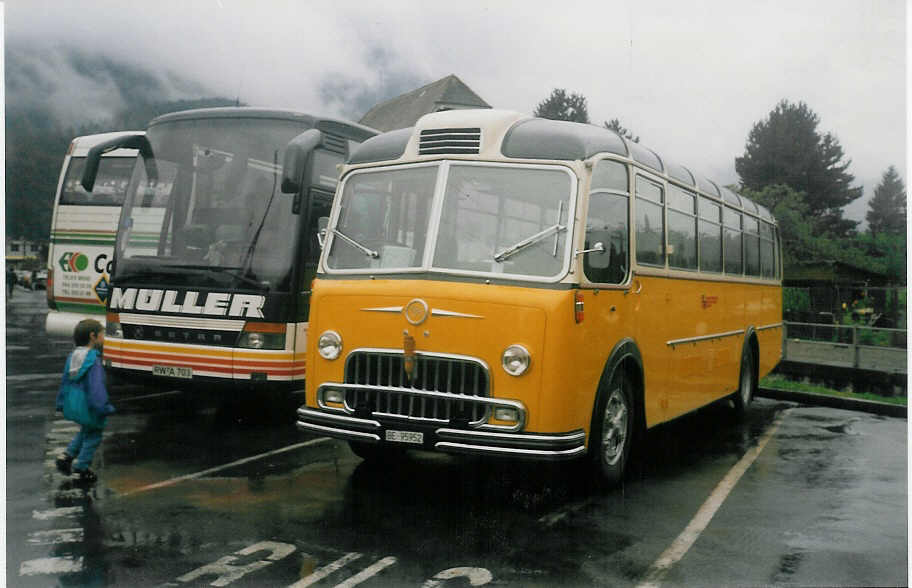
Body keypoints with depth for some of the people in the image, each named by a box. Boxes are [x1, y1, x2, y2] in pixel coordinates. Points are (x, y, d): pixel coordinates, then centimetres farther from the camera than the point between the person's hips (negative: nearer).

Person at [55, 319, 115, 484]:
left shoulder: (73, 356, 4)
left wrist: (62, 403, 19)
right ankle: (80, 469, 15)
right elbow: (96, 387, -27)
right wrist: (105, 408, -23)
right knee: (92, 436, 9)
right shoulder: (93, 360, -23)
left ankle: (67, 456, 25)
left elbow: (65, 381, 11)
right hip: (88, 408, -8)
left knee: (85, 431, 29)